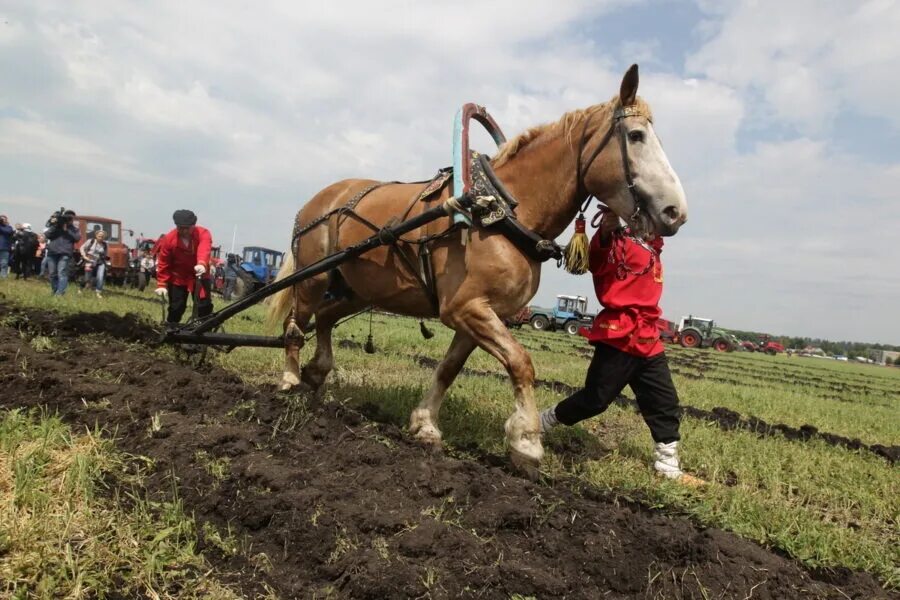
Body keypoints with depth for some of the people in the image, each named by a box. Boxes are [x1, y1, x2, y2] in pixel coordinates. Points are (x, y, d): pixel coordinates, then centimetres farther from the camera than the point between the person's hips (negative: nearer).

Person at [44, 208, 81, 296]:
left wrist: (67, 230, -7)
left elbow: (77, 238, -4)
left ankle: (60, 293, -23)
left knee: (62, 273, -16)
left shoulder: (74, 229, 13)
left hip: (65, 253, -3)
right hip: (52, 252, 3)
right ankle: (55, 291, 20)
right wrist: (54, 226, -6)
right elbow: (47, 235, 3)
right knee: (52, 274, 7)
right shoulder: (55, 226, 16)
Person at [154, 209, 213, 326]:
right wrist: (161, 284, -14)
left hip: (199, 275, 0)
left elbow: (204, 249, -42)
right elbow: (163, 264, -8)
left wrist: (202, 264, -63)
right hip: (178, 277, 0)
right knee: (176, 308, 3)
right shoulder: (169, 238, -15)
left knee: (205, 305, -4)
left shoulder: (203, 233, -20)